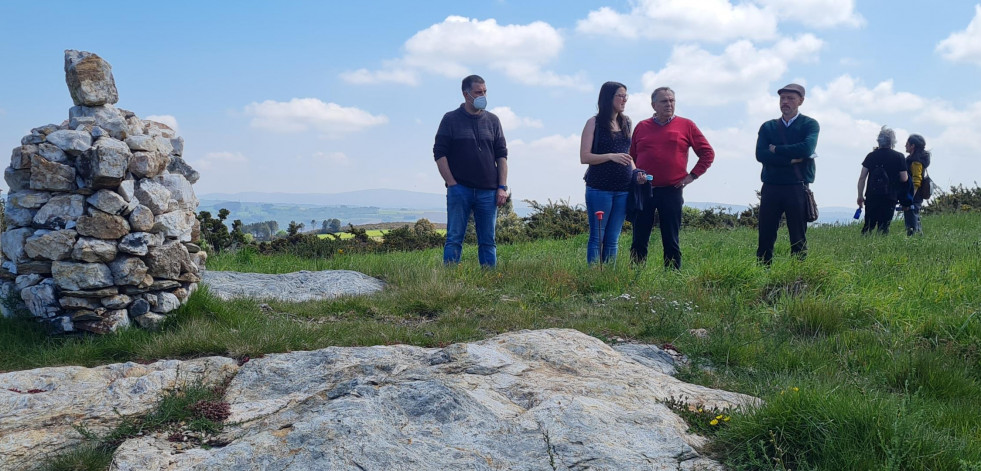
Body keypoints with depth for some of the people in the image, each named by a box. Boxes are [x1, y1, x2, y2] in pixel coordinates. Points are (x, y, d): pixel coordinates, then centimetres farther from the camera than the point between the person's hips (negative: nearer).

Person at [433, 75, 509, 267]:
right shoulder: (451, 119, 4)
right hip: (459, 190, -3)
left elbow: (502, 155, 13)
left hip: (488, 191, 3)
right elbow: (439, 153, 0)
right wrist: (452, 184, -8)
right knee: (454, 239, -4)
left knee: (488, 242, 4)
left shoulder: (492, 121, 13)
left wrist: (502, 187, 3)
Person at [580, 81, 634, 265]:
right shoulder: (594, 123, -2)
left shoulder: (626, 123, 14)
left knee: (613, 239, 8)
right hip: (599, 188, -5)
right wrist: (611, 156, -19)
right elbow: (584, 157, -7)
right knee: (596, 238, -2)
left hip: (623, 189, 5)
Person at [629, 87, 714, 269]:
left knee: (671, 241, 4)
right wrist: (635, 173, -2)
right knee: (639, 241, 3)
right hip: (643, 190, 2)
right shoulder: (641, 127, 9)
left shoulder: (686, 126, 4)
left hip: (671, 191, -2)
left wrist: (692, 176, -1)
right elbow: (631, 157, 16)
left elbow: (708, 153, 7)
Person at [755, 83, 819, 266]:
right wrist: (791, 159, -11)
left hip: (797, 188, -2)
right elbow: (760, 154, -4)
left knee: (798, 239, 1)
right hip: (771, 188, 2)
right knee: (765, 237, 1)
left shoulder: (810, 124, 5)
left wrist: (776, 149, -6)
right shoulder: (768, 127, 12)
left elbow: (807, 149, -14)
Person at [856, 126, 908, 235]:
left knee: (868, 225, 10)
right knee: (884, 226, 2)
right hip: (890, 197, -2)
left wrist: (860, 196, 8)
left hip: (871, 196, 2)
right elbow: (904, 179, -2)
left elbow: (862, 178, 2)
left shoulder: (871, 156, 4)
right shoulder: (899, 157, -1)